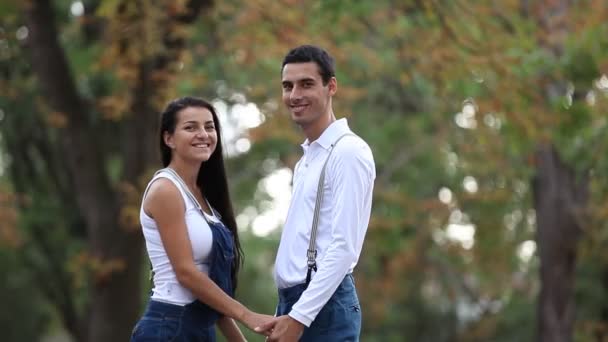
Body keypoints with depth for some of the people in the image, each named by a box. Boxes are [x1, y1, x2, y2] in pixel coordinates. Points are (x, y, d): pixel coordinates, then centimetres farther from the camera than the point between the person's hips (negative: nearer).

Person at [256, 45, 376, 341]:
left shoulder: (348, 152, -10)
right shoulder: (307, 160, 20)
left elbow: (344, 247, -17)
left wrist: (300, 317, -20)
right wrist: (286, 315, 16)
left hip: (323, 308, -9)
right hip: (296, 305, 9)